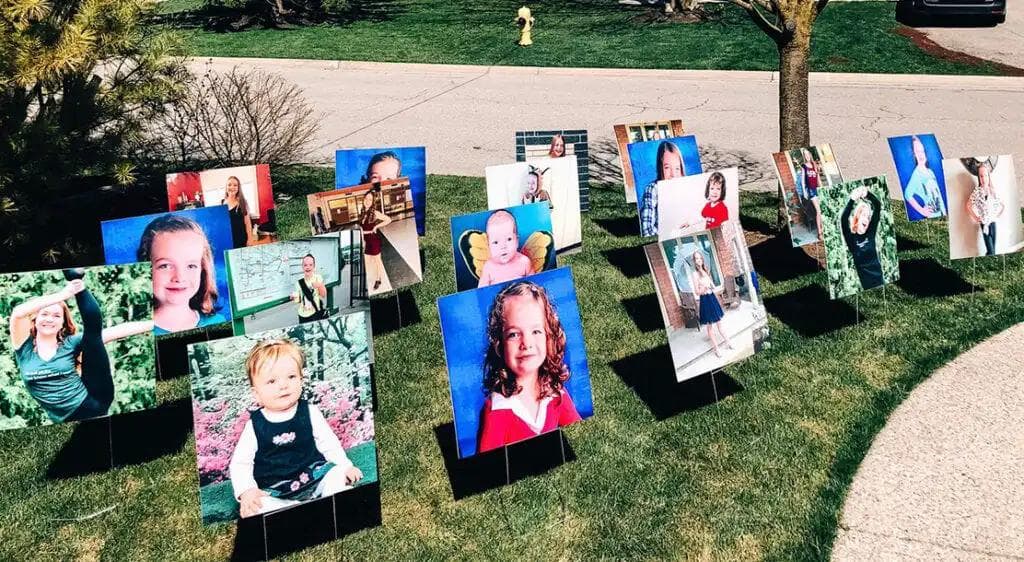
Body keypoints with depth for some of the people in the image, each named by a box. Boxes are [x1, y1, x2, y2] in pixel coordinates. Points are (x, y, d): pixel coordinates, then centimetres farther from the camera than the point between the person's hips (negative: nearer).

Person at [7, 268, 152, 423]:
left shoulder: (70, 343, 6)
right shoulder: (25, 347, 3)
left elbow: (115, 332, 1)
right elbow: (18, 312, -16)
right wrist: (64, 294, -19)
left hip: (95, 400, 0)